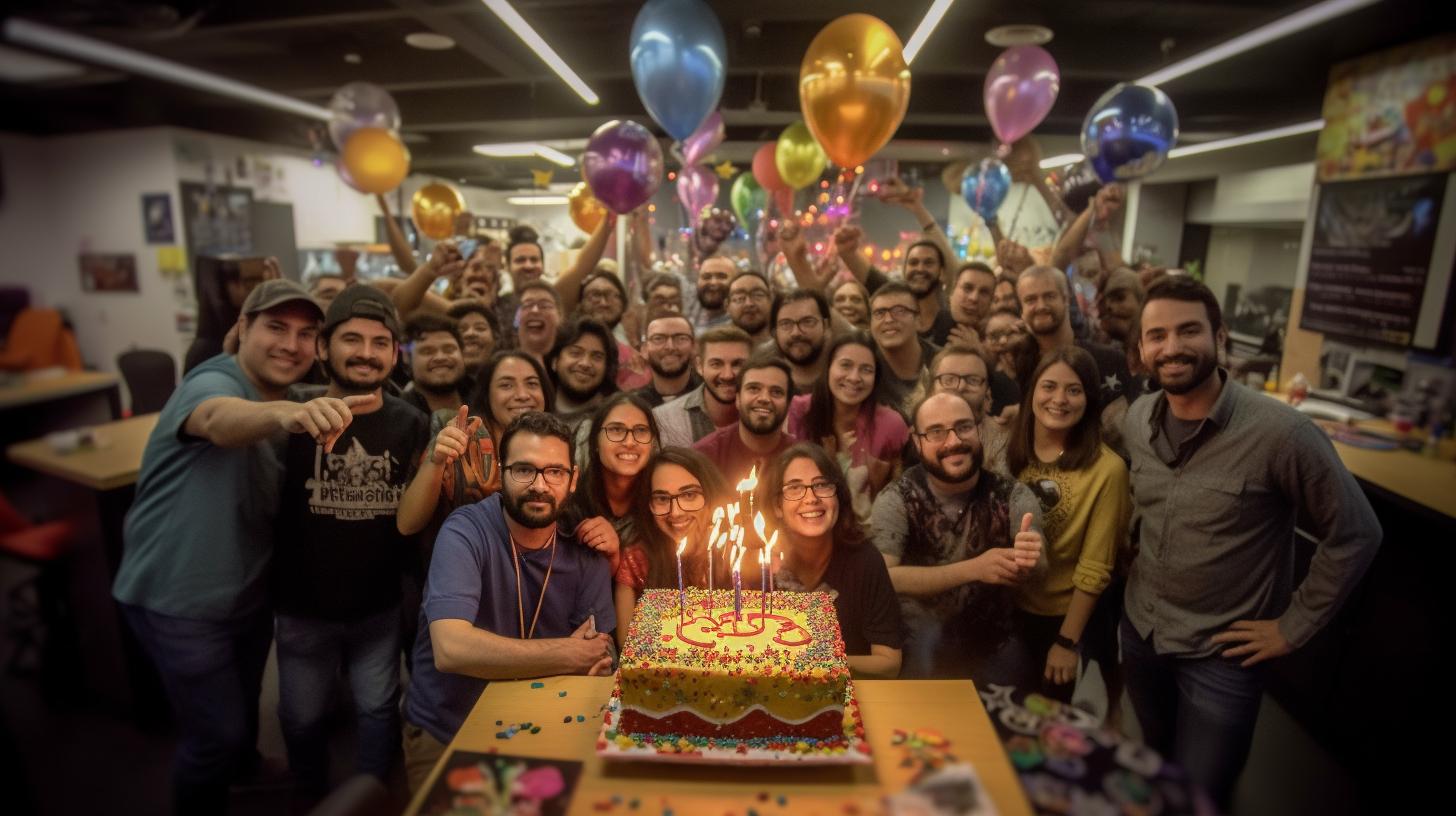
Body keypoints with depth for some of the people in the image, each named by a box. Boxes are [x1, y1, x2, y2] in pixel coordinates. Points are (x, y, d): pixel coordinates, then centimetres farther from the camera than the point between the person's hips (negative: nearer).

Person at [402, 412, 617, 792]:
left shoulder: (585, 549, -5)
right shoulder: (465, 533, -18)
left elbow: (603, 649, -5)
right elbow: (451, 648, -31)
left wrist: (599, 659, -28)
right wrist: (570, 654, -23)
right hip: (444, 735, -3)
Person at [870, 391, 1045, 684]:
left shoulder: (1013, 496, -7)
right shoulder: (896, 499, -13)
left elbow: (1038, 565, -21)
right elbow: (881, 578, -25)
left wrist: (1029, 561, -46)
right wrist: (973, 568, -32)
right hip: (916, 658, -3)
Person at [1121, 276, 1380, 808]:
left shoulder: (1280, 432, -24)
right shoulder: (1136, 419, -5)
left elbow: (1355, 535, -14)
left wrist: (1293, 627, -10)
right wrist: (1137, 561, 7)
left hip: (1220, 653, -5)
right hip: (1138, 630, 5)